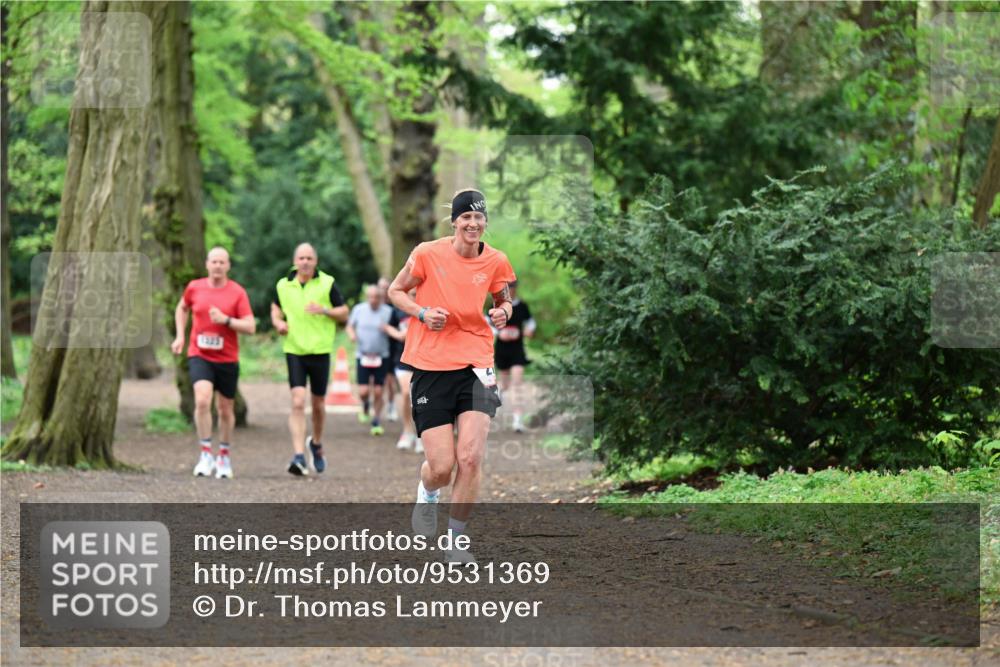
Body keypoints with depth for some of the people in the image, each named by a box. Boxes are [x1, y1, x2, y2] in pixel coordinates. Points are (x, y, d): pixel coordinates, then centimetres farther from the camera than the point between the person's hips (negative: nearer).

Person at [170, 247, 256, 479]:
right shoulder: (194, 287, 2)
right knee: (202, 400, -22)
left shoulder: (237, 292, -4)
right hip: (199, 356, 0)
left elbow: (250, 327, -8)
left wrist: (226, 320, -22)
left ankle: (224, 456, 31)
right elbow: (182, 308, 23)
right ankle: (206, 455, -14)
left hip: (227, 359, 0)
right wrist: (180, 336, 12)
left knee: (225, 409, 11)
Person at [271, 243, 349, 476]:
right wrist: (278, 322, -1)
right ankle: (298, 456, -18)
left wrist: (324, 310, -14)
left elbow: (344, 313, 4)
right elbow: (275, 309, 21)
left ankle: (316, 443, 37)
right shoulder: (283, 285, 5)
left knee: (318, 403, 10)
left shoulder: (327, 284, 1)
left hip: (320, 350, 0)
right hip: (294, 350, 0)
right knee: (298, 402, -14)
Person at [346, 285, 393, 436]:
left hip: (381, 356, -1)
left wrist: (387, 329, -18)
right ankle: (365, 406, 29)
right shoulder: (358, 309, 2)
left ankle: (376, 422, 13)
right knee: (363, 391, -6)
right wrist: (352, 334, -6)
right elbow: (350, 325, 16)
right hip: (363, 355, 1)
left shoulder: (388, 311, -2)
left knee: (378, 392, -1)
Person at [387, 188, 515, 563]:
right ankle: (427, 494, 35)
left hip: (476, 366, 2)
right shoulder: (428, 254, -6)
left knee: (470, 458, -12)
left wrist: (503, 312, -5)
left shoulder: (496, 261, 1)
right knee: (441, 467, -4)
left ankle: (455, 539, 7)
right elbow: (395, 290, 7)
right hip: (429, 366, -1)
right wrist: (422, 312, -11)